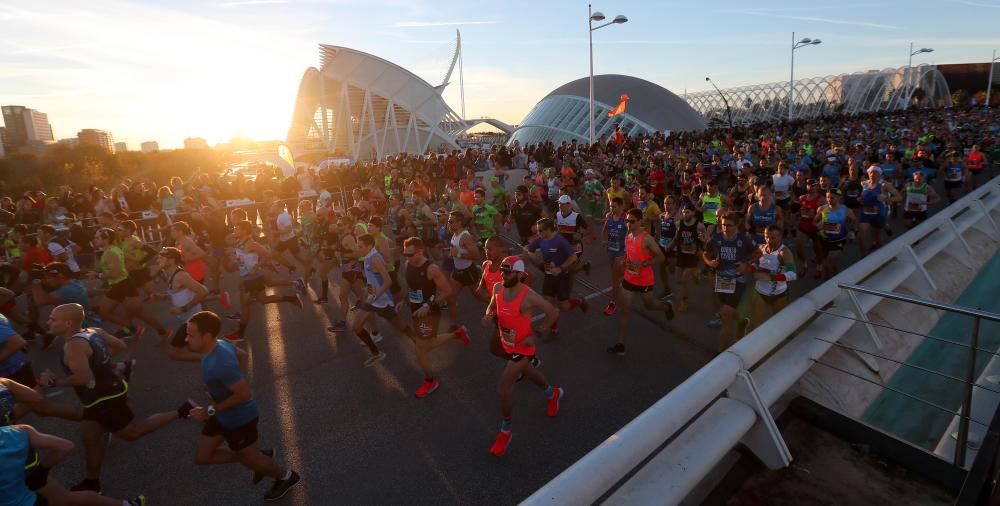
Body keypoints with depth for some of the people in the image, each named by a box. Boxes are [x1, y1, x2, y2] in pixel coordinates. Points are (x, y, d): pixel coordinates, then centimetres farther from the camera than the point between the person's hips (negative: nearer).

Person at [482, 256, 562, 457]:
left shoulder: (528, 296, -28)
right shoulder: (497, 288, -9)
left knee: (503, 388, -9)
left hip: (522, 347, -7)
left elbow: (553, 313, -18)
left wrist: (535, 335, -20)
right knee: (526, 371, 29)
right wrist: (489, 315, -13)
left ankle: (505, 432, 15)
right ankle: (553, 393, 58)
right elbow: (492, 306, 10)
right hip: (508, 344, 8)